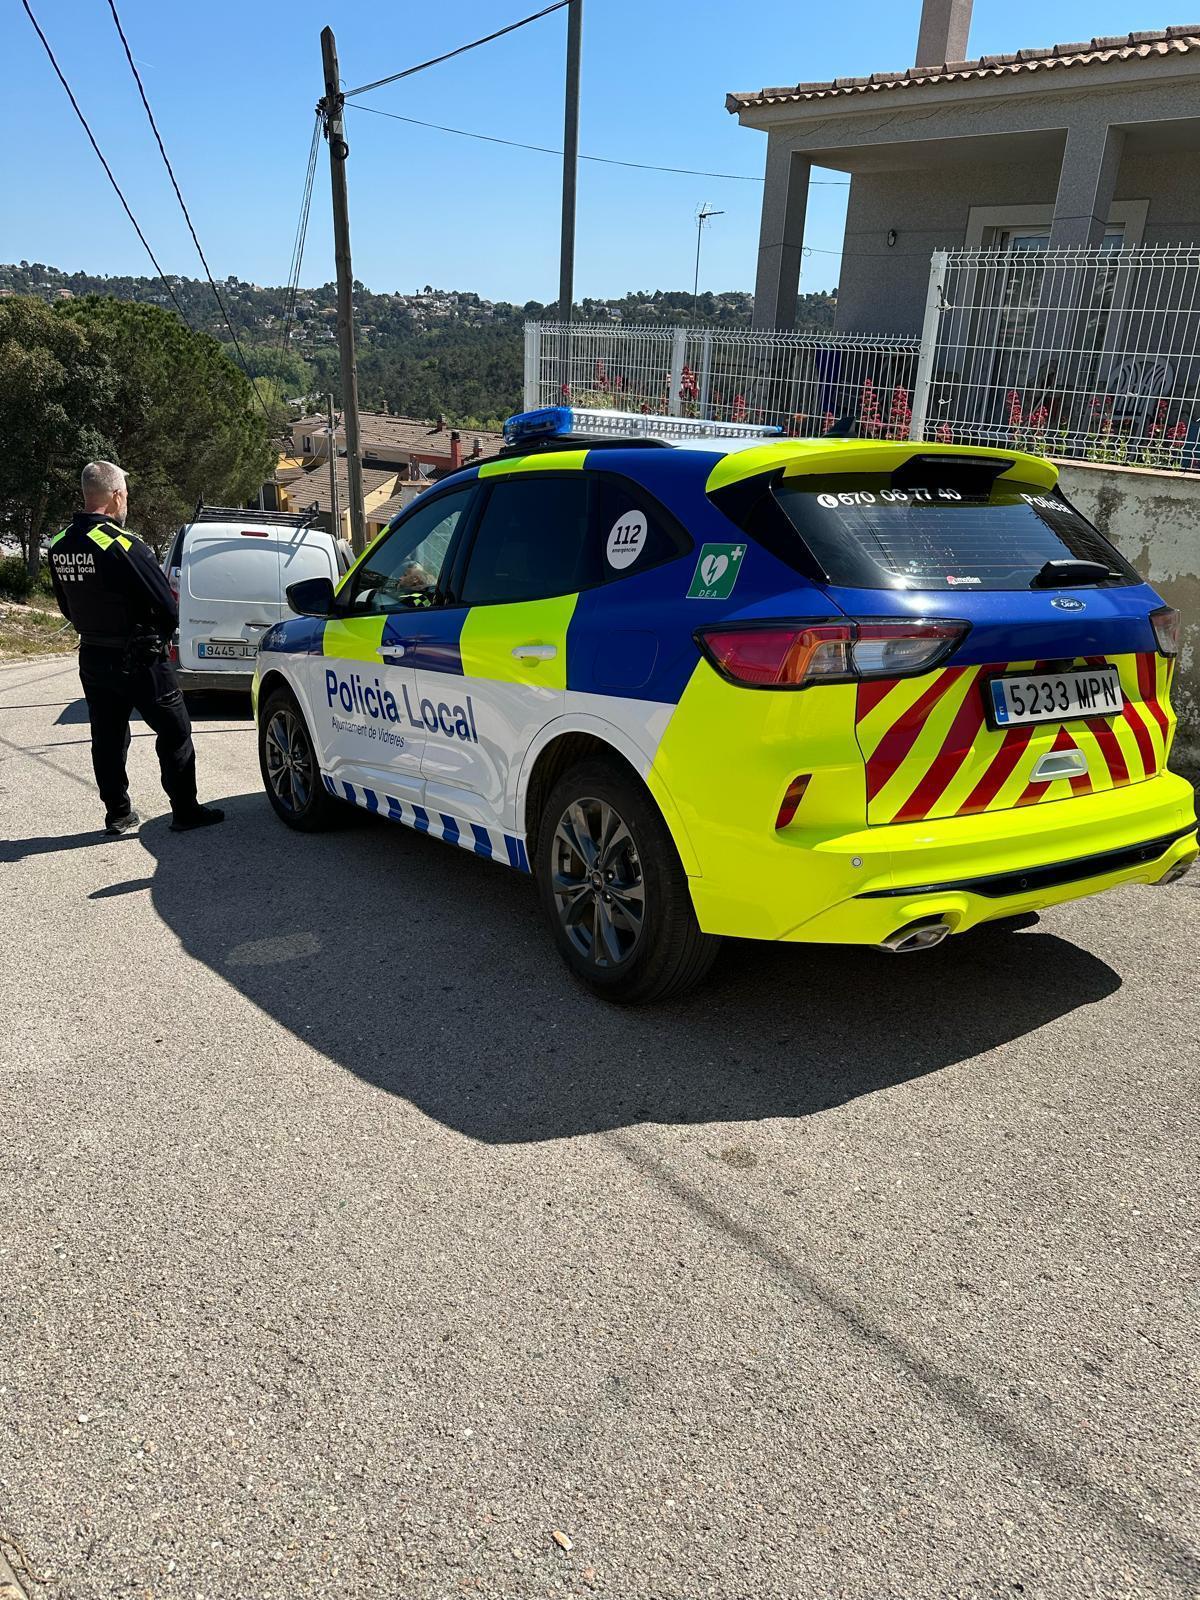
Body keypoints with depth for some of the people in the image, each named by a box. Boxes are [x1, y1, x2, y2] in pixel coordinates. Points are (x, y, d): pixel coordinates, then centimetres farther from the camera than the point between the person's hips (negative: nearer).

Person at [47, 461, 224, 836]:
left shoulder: (59, 546, 2)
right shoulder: (123, 545, -21)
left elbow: (67, 607, 13)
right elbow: (168, 608, -19)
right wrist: (159, 636, 1)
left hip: (92, 659, 7)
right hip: (138, 660, -7)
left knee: (107, 738, 15)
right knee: (175, 734, 6)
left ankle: (118, 815, 22)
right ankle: (185, 811, 10)